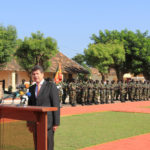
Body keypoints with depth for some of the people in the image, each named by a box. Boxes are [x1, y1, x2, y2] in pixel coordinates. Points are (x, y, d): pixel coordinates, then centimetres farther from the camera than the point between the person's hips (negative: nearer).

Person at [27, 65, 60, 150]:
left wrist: (56, 123, -11)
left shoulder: (51, 86, -5)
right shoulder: (31, 88, 12)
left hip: (48, 122, -5)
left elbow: (56, 105, -8)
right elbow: (30, 106, 15)